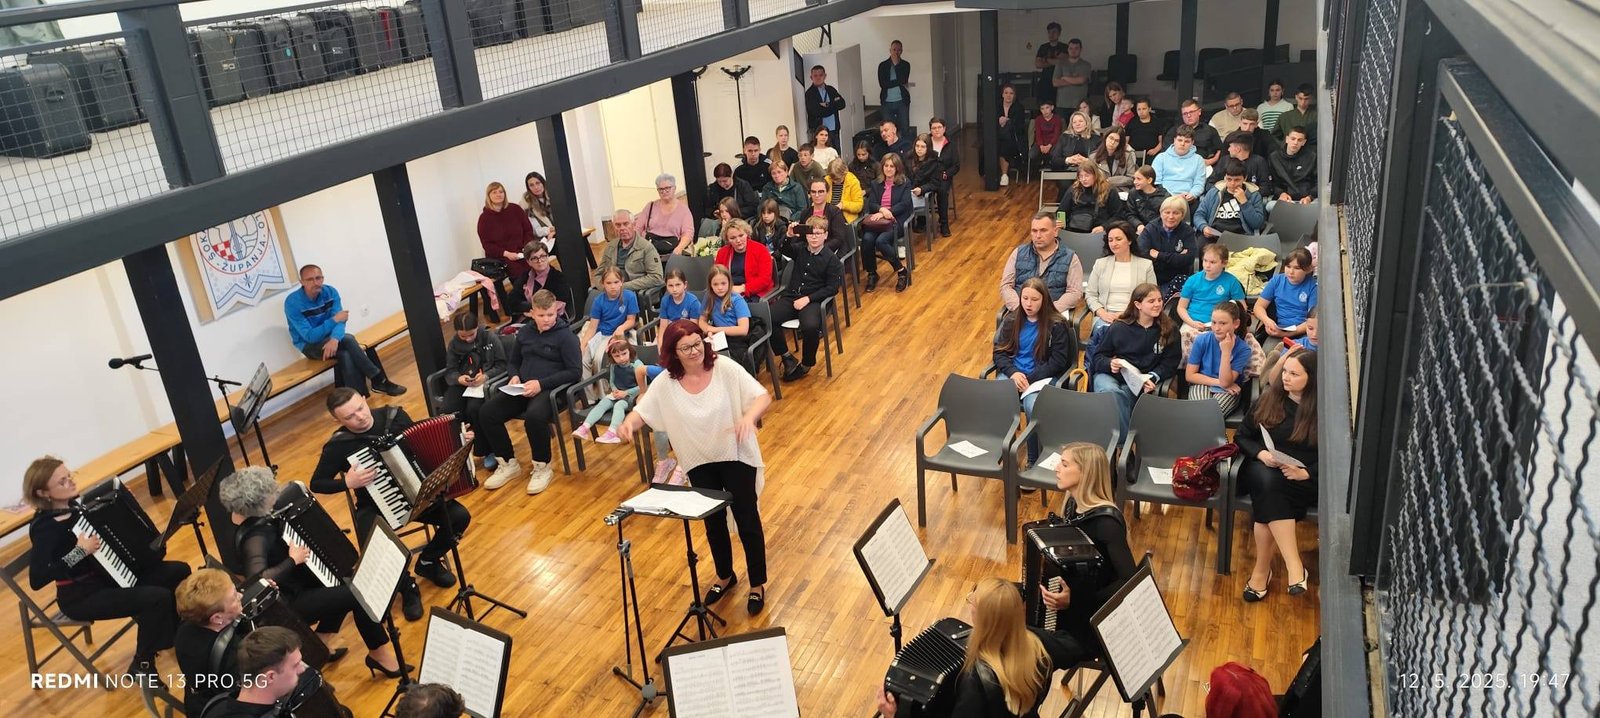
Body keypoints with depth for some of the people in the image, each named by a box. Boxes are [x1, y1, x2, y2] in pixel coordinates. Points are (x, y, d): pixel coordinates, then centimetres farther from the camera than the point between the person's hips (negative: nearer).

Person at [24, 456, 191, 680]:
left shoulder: (72, 505, 2)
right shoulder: (44, 527, -22)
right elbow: (36, 580, -30)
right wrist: (80, 552, -33)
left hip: (106, 574, 9)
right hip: (81, 596, -9)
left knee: (179, 572, -1)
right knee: (158, 598, -25)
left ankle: (174, 635, 18)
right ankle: (141, 666, -5)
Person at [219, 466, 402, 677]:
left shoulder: (239, 516, -4)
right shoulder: (253, 537, -31)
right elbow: (257, 580, -43)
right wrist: (293, 560, -32)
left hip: (289, 584, 10)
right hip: (285, 605, -10)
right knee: (358, 594, -12)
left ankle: (324, 639, 19)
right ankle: (379, 653, 6)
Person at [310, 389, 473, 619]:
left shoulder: (395, 416, -6)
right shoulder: (338, 446, -14)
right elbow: (316, 484, -3)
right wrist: (348, 482, -21)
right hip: (375, 506, -3)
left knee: (460, 516, -17)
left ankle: (428, 562, 12)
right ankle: (407, 587, 2)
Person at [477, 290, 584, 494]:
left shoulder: (565, 336, -3)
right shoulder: (525, 332, 15)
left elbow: (575, 372, -10)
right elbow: (514, 361, 26)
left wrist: (541, 383, -17)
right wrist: (515, 376, 1)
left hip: (551, 389, -6)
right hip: (522, 389, 6)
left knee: (534, 416, -37)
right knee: (486, 413, -15)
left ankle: (542, 467, -12)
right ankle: (508, 464, 3)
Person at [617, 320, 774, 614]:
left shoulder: (726, 369, -16)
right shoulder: (665, 383, -10)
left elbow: (763, 396, -18)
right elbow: (641, 412, -10)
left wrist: (749, 416, -39)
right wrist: (627, 424, -34)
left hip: (736, 455, -2)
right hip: (700, 462, 2)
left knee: (747, 520, 5)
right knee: (714, 523, 17)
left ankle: (757, 584, 24)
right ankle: (725, 576, 42)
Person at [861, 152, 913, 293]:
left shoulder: (905, 183, 6)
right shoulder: (876, 184, 16)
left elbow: (904, 204, -6)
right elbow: (871, 204, 6)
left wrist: (886, 212, -18)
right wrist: (881, 210, -17)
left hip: (896, 220, -4)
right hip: (877, 220, 4)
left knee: (881, 241, -32)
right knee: (867, 239, -28)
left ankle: (902, 271, -15)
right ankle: (871, 274, -11)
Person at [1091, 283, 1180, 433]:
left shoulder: (1169, 330, 9)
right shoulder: (1118, 327, 8)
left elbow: (1170, 363, 6)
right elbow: (1098, 356, 12)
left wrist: (1152, 378, -13)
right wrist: (1110, 364, -11)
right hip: (1109, 375, 0)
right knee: (1112, 392, -36)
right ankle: (1125, 439, -33)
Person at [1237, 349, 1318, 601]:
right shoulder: (1268, 398, 7)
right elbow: (1243, 438, 11)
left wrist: (1306, 473, -20)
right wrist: (1261, 453, -9)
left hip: (1305, 479, -2)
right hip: (1263, 470, 2)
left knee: (1270, 489, -35)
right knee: (1267, 482, -35)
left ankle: (1262, 569, -27)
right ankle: (1294, 568, -37)